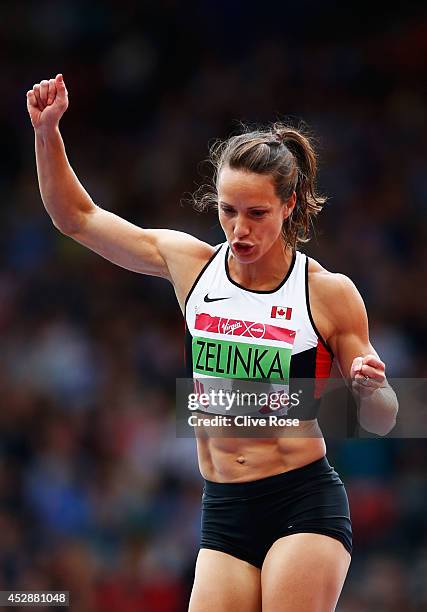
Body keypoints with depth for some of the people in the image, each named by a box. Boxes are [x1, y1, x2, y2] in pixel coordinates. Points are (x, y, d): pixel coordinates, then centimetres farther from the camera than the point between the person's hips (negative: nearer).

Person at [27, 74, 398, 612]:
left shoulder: (329, 293, -5)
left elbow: (380, 422, 3)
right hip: (223, 512, 3)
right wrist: (47, 130, 2)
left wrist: (369, 388, -19)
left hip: (305, 505, -3)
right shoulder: (190, 264, 4)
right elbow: (77, 217, 13)